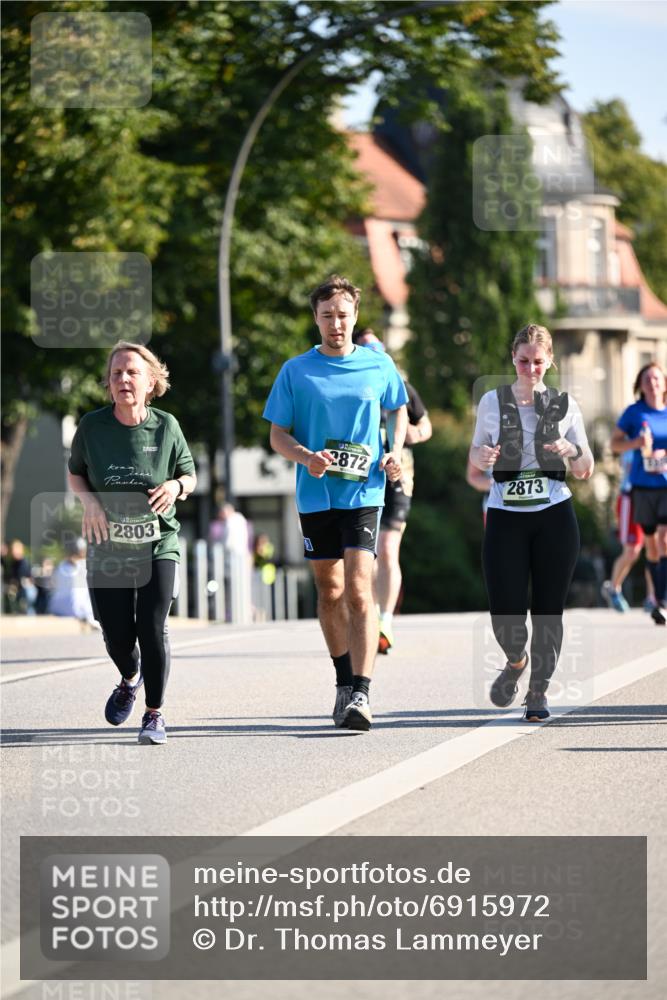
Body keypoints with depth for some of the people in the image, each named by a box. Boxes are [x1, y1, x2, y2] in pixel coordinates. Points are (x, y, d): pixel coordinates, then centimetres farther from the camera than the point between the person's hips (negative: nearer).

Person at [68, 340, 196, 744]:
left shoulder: (166, 426, -5)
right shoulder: (92, 426, -5)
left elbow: (190, 475, 8)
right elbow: (75, 473, 11)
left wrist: (176, 486, -15)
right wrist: (89, 500, -9)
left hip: (158, 544, -1)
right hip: (107, 547, 1)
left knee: (153, 629, -10)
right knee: (117, 635, 2)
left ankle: (154, 714, 6)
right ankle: (130, 679, 38)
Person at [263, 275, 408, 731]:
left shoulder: (380, 367, 4)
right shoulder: (296, 371, 2)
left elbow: (399, 409, 22)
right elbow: (278, 435, 5)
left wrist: (395, 452, 4)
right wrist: (306, 457, -16)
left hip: (364, 493, -2)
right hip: (315, 495, 2)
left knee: (358, 591, -14)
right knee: (329, 592, 12)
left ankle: (361, 694, -19)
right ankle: (345, 681, 30)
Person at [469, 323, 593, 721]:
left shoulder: (565, 404, 5)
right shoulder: (493, 401, 4)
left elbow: (586, 471, 8)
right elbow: (476, 455, 13)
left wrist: (572, 451, -14)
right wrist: (483, 456, -10)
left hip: (554, 516, 0)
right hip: (505, 517, 0)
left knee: (549, 609, 1)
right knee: (505, 613, -7)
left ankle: (539, 690, 15)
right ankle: (516, 660, 26)